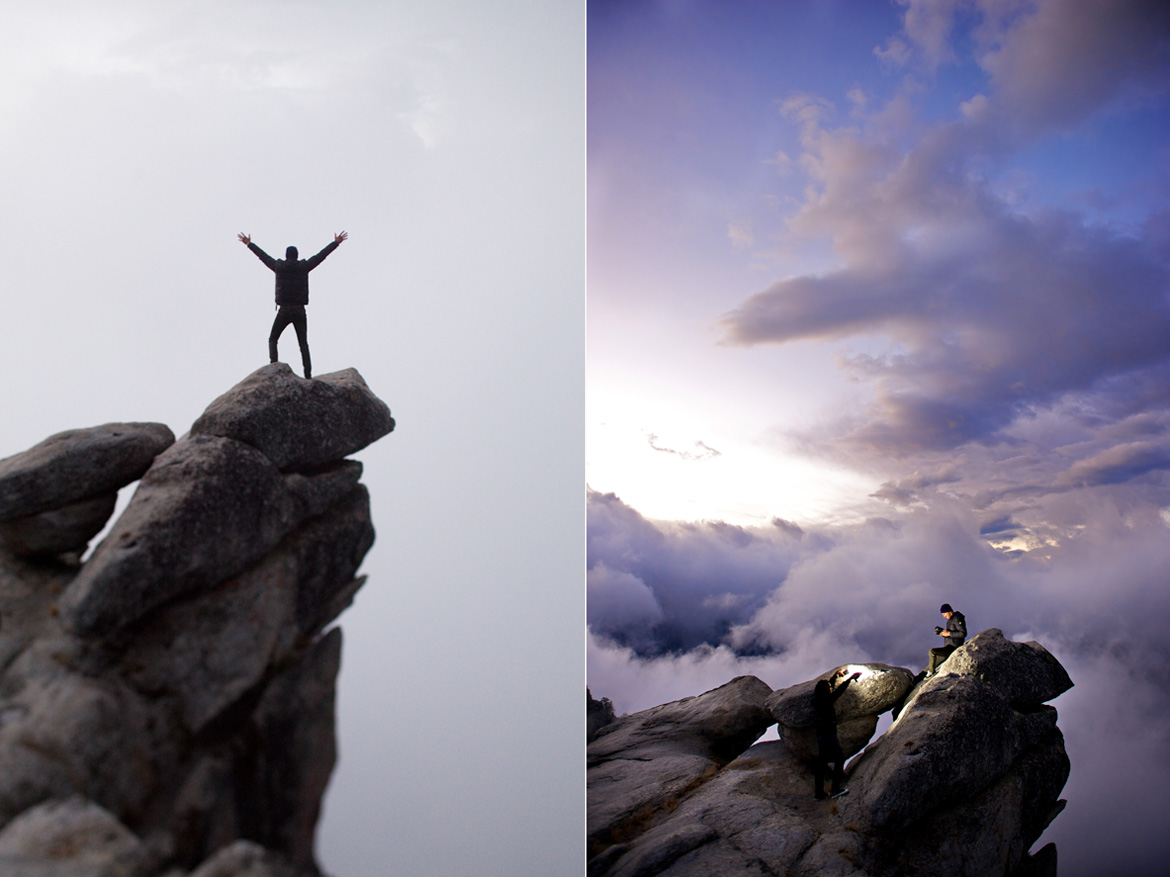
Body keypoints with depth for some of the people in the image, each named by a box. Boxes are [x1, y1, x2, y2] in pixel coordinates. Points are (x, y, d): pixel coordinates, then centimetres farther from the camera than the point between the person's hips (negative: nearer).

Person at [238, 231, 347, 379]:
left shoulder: (278, 266, 3)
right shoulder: (304, 267, 1)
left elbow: (263, 255, 17)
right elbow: (321, 255, 10)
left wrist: (249, 244, 33)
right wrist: (336, 243, 20)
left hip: (284, 311, 0)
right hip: (300, 311, 1)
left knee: (272, 339, 13)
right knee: (303, 343, 3)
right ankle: (308, 373, -6)